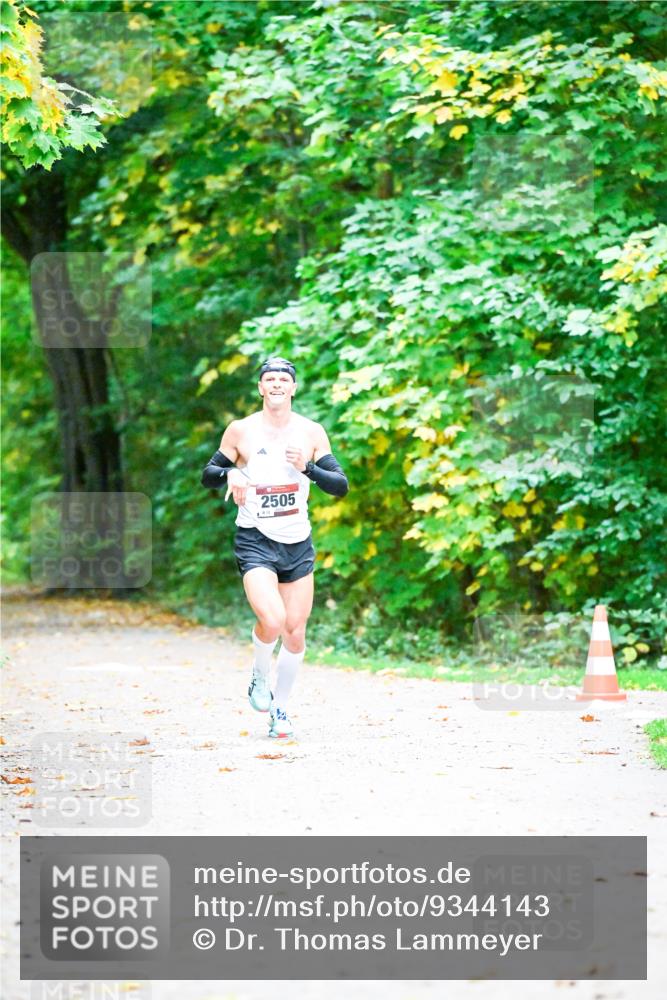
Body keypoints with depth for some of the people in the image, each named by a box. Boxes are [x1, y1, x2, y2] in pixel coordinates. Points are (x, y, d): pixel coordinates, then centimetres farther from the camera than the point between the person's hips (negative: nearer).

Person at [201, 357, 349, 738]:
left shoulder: (312, 432, 2)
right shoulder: (241, 431, -2)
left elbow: (341, 485, -1)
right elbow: (208, 475, 6)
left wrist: (307, 467, -18)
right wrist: (230, 474, -16)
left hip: (299, 543, 3)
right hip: (255, 541, -3)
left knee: (295, 632, 4)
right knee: (273, 620, -23)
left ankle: (280, 710, 22)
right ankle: (260, 677, 8)